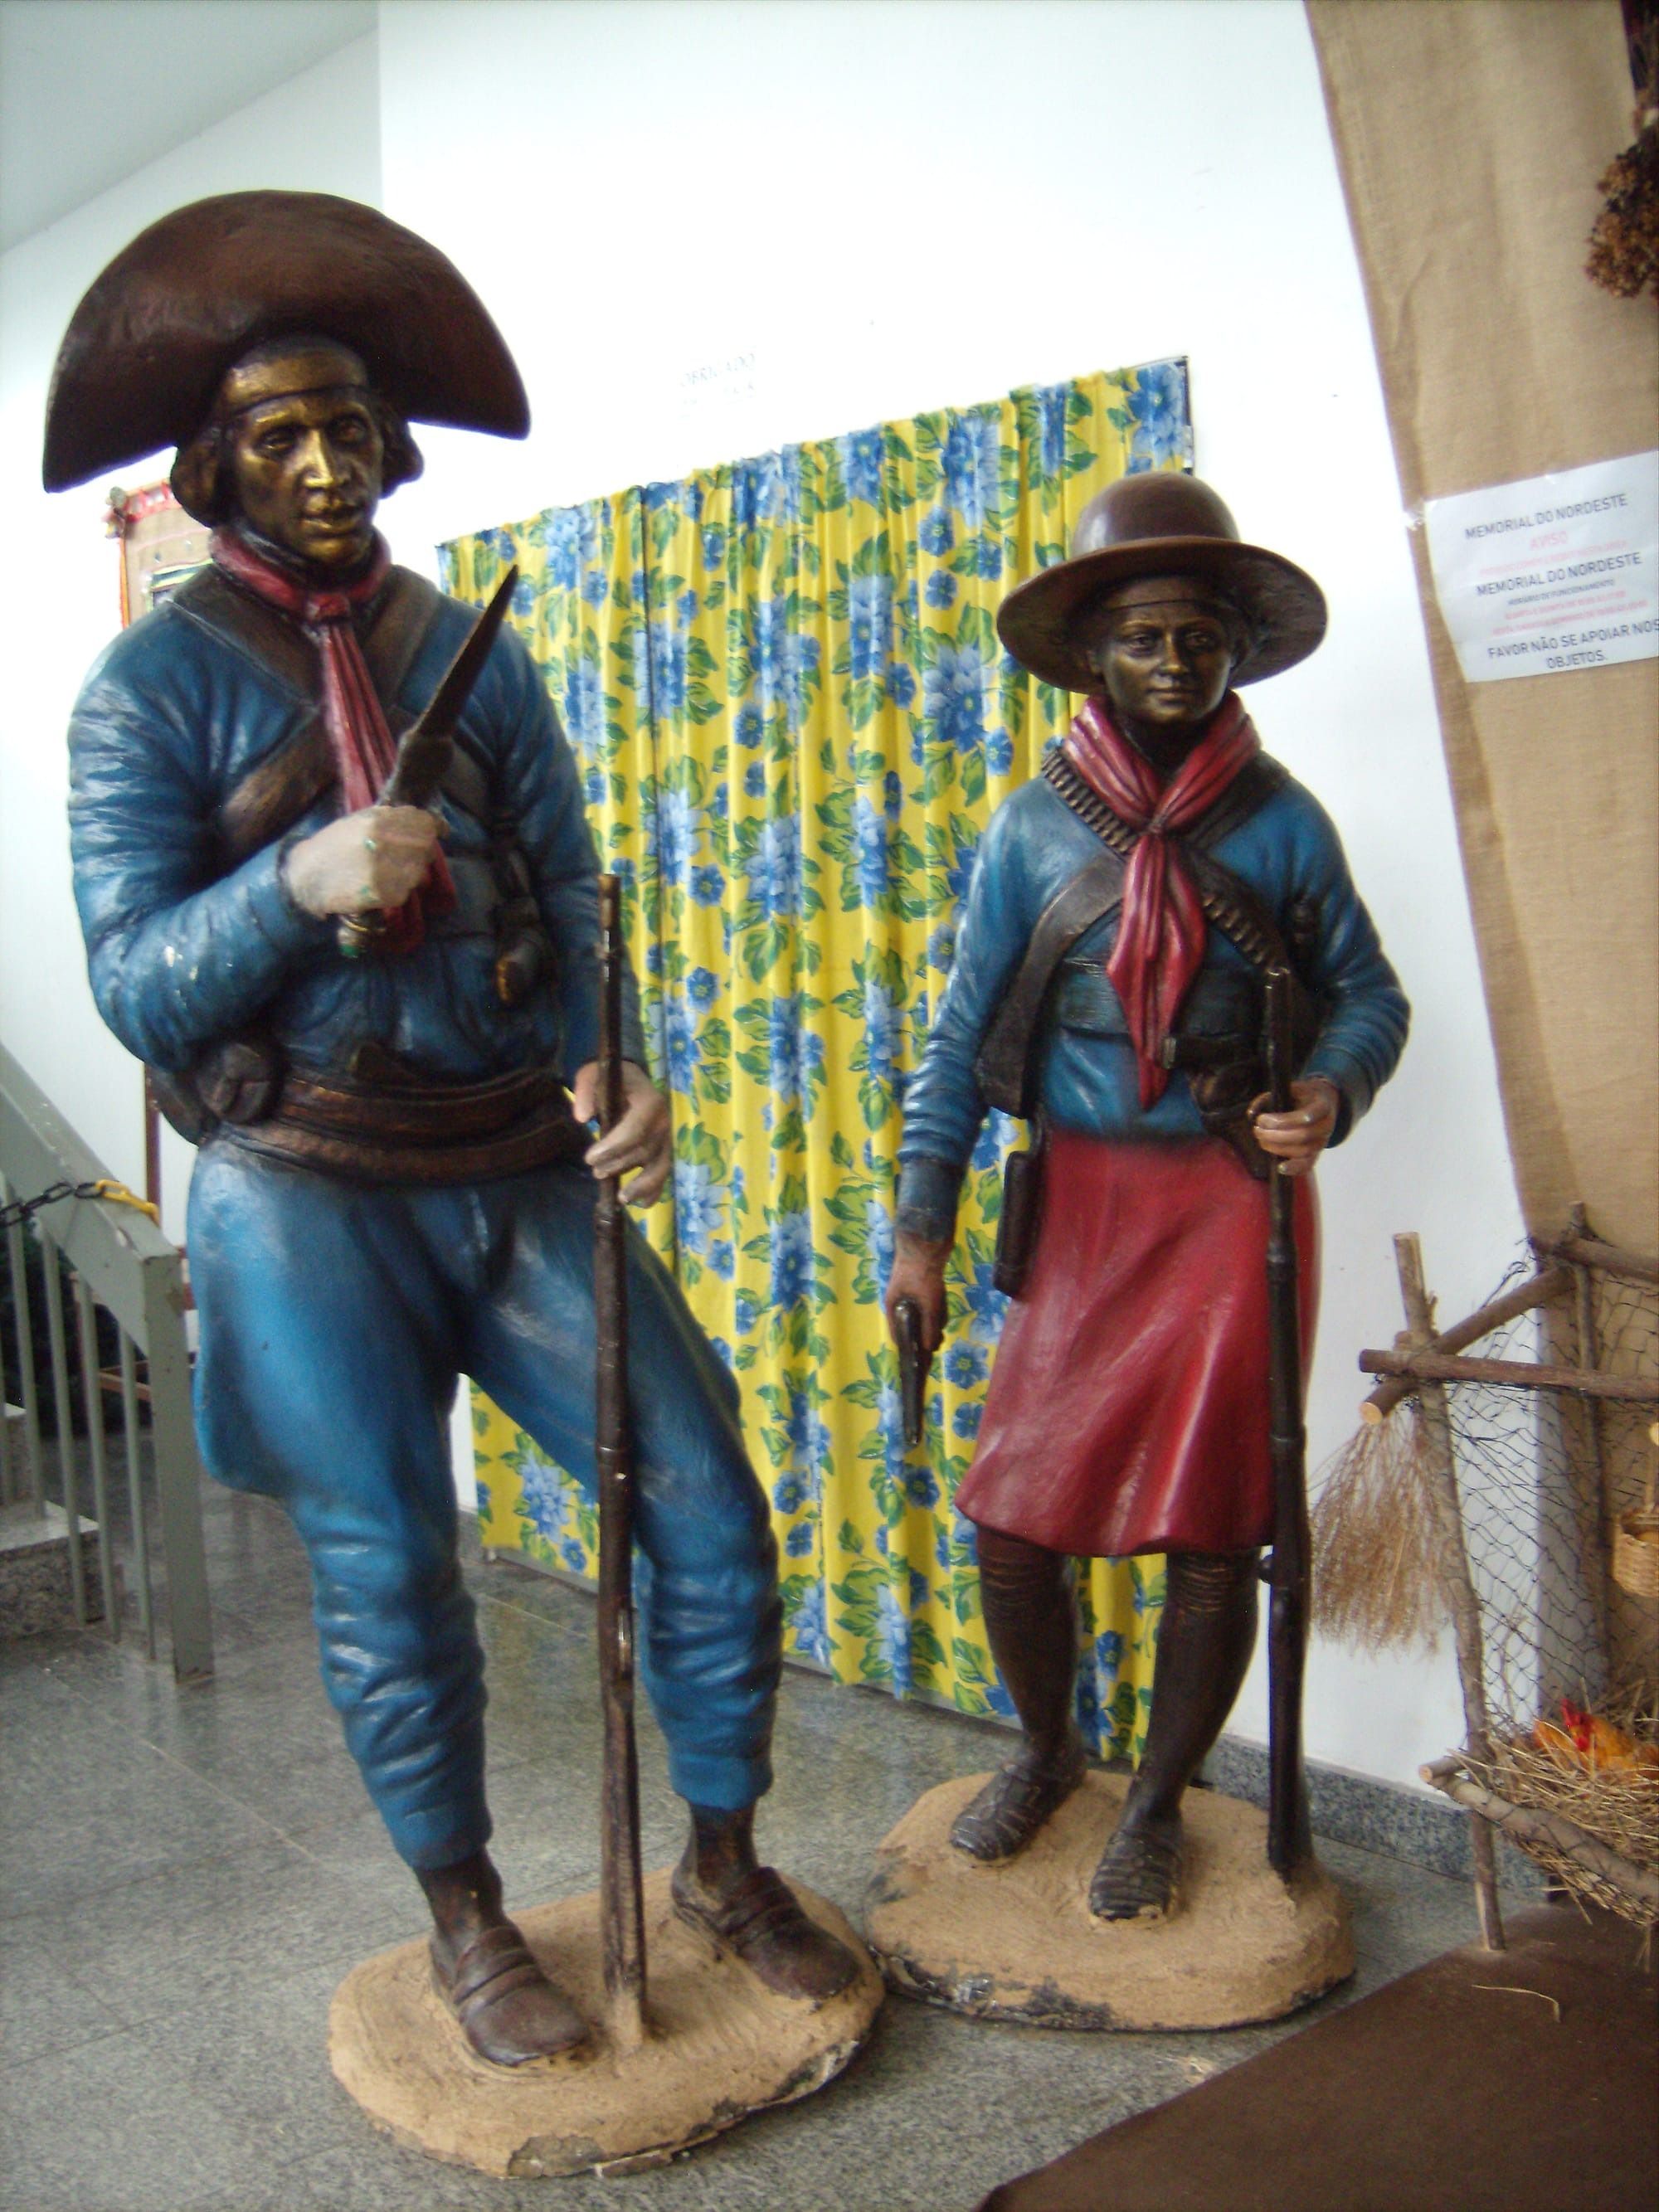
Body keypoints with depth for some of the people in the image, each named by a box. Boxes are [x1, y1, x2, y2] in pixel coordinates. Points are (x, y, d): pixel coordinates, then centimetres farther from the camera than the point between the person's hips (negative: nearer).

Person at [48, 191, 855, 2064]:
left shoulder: (476, 657, 9)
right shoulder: (151, 688, -2)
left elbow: (571, 896, 4)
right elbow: (133, 987, -8)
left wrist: (618, 1069, -15)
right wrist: (298, 883, -26)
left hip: (521, 1168, 4)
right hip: (310, 1194, -3)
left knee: (705, 1502, 1)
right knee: (388, 1578, 6)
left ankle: (724, 1863, 23)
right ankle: (466, 1926, 28)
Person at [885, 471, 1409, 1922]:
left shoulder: (1279, 821, 0)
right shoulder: (1035, 831, 1)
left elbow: (1369, 994, 6)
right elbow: (963, 1038, 1)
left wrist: (1331, 1092, -16)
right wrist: (923, 1228, -5)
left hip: (1234, 1203, -1)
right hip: (1083, 1203, 1)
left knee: (1211, 1531, 4)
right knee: (1014, 1518, 2)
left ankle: (1158, 1807, 27)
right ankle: (1047, 1750, 31)